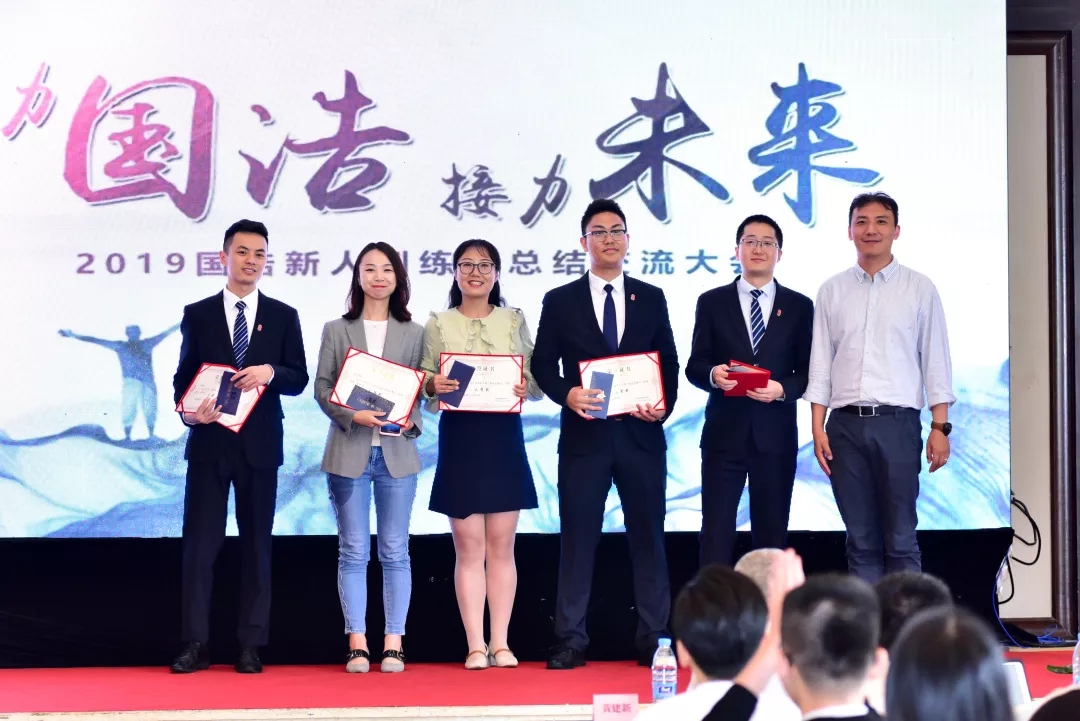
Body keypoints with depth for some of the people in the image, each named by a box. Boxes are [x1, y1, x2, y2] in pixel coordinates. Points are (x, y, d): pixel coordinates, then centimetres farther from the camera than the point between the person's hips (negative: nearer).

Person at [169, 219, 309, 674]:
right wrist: (188, 412, -15)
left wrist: (271, 372, -18)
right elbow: (183, 377, 5)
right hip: (209, 442, 0)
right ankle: (195, 644, 3)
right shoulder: (198, 314, 6)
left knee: (257, 544, 5)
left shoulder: (283, 317, 7)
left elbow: (299, 379, 3)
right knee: (199, 542, -1)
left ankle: (250, 646, 10)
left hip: (260, 445, 1)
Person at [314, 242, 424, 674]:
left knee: (395, 552, 3)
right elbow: (322, 388, 2)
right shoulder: (336, 330, 7)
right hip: (349, 451, 0)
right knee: (353, 552, 2)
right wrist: (352, 415, -15)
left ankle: (393, 645, 7)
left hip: (397, 451, 1)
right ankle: (357, 644, 6)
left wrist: (413, 421, -13)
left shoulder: (413, 333, 9)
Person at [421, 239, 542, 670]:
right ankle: (475, 645, 3)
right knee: (468, 547, 0)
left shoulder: (514, 321, 9)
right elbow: (424, 382, 4)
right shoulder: (439, 325, 6)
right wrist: (433, 386, -18)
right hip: (459, 439, -1)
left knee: (501, 545, 3)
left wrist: (527, 388, -16)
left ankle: (500, 643, 9)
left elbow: (537, 378, 6)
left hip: (504, 438, 1)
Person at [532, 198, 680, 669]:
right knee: (578, 537, 1)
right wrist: (568, 394, -16)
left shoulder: (651, 298, 10)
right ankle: (571, 641, 5)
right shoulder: (560, 301, 6)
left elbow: (668, 362, 10)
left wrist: (665, 405, -7)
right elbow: (542, 364, 3)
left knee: (648, 535, 4)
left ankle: (654, 639, 11)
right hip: (584, 435, -1)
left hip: (641, 434, 1)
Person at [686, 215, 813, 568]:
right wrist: (712, 375, -19)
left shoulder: (799, 306, 7)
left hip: (776, 435, 1)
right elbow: (694, 366, 3)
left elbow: (808, 371, 6)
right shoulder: (711, 302, 6)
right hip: (724, 433, -1)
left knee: (772, 533, 7)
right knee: (716, 531, -3)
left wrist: (783, 388, -14)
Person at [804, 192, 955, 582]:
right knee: (860, 539, 6)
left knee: (900, 538, -2)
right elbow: (820, 364, 9)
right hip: (845, 423, 2)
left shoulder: (919, 288, 5)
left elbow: (935, 360, 3)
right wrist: (818, 427, 2)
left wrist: (940, 427, -3)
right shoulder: (832, 290, 10)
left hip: (897, 422, -2)